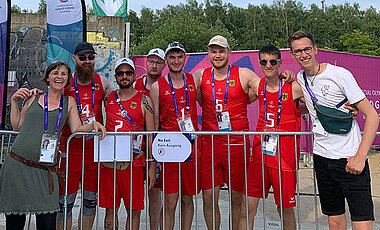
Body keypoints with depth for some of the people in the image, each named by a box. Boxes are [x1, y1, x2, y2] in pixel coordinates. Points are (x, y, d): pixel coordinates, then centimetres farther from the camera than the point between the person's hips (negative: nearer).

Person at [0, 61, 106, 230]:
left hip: (45, 170, 0)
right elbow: (17, 126, 16)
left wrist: (94, 125, -10)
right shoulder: (33, 98, 12)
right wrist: (14, 100, 10)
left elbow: (77, 128, 7)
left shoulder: (69, 102, 13)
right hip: (17, 164, 1)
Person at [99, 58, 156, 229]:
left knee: (134, 210, 6)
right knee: (110, 209, 11)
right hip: (109, 161, 3)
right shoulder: (108, 99, 10)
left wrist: (152, 165, -5)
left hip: (134, 162, -2)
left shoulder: (144, 101, 1)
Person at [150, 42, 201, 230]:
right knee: (170, 201, 1)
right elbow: (154, 122, 4)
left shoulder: (194, 81, 8)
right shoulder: (157, 86, 3)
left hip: (192, 145, 2)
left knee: (188, 198, 12)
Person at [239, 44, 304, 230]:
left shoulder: (294, 88, -6)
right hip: (260, 153, 3)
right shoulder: (258, 85, 5)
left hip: (285, 156, -3)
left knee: (285, 209, 10)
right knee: (247, 208, 5)